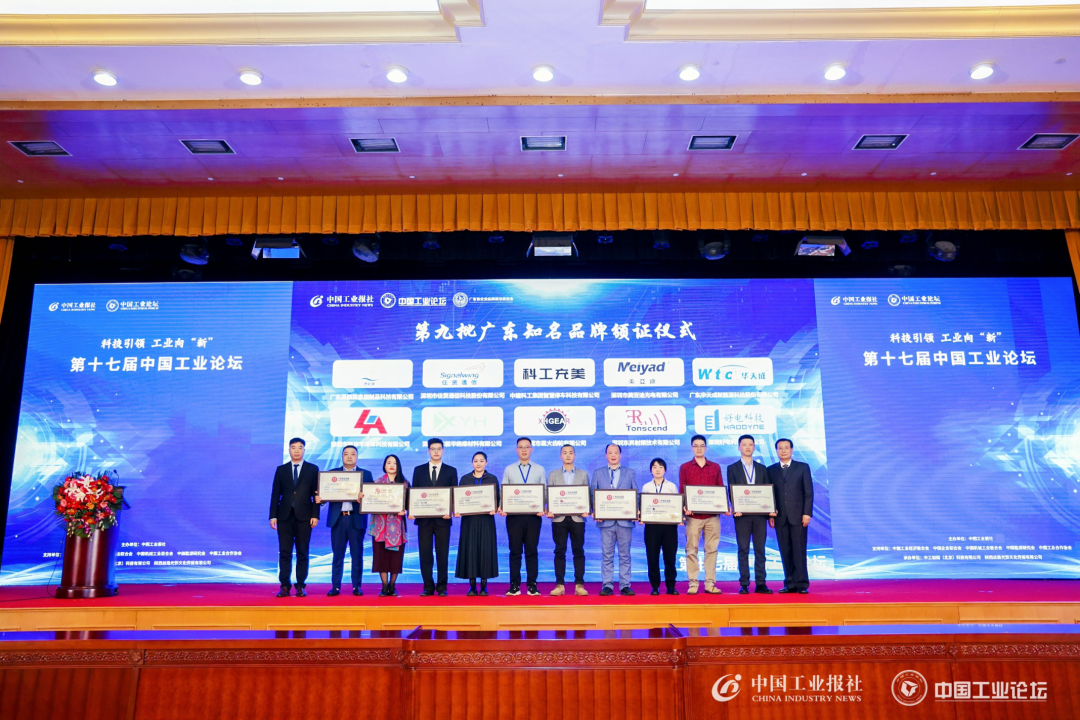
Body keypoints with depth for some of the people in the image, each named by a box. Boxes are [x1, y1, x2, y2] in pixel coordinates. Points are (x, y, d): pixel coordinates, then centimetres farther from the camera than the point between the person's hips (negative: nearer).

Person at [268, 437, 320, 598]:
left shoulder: (312, 469, 7)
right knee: (284, 553, 1)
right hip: (285, 516, 1)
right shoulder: (281, 470, 10)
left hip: (304, 516, -1)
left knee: (302, 553, 2)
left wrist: (315, 515, -5)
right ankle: (285, 586, 6)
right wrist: (273, 516, 0)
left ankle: (300, 586, 7)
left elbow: (316, 493, 3)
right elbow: (275, 494, 7)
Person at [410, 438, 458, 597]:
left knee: (442, 554, 2)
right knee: (425, 554, 2)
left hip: (442, 518, -1)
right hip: (423, 518, 1)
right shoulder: (418, 470, 10)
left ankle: (442, 587, 10)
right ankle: (428, 587, 10)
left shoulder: (451, 471, 7)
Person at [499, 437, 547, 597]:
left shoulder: (540, 470, 9)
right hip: (513, 515, 0)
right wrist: (501, 508, -11)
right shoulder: (509, 470, 9)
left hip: (534, 515, 0)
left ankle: (532, 585, 10)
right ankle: (514, 585, 9)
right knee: (515, 551, 3)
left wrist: (543, 508, -12)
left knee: (531, 551, 3)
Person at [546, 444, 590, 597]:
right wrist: (549, 511, -11)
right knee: (560, 551, 2)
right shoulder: (553, 474, 10)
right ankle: (559, 585, 7)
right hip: (559, 518, 0)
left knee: (578, 551, 1)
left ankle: (579, 585, 6)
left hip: (577, 518, 0)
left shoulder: (583, 474, 10)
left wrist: (586, 510, -11)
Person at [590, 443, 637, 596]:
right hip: (606, 520, 0)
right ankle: (607, 585, 6)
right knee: (607, 555, 1)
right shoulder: (598, 473, 11)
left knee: (625, 554, 3)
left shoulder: (630, 473, 11)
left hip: (625, 520, 0)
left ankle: (625, 586, 8)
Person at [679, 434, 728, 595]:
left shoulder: (715, 467, 14)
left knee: (711, 549, 2)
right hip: (693, 515, -1)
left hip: (712, 514, 2)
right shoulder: (685, 467, 9)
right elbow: (682, 491, 4)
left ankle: (710, 583, 8)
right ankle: (693, 583, 3)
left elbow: (721, 490, 11)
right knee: (691, 549, -2)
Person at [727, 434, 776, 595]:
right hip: (742, 515, -2)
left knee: (760, 550, 3)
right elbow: (732, 491, -1)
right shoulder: (732, 468, 7)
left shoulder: (762, 468, 14)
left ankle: (760, 584, 7)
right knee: (743, 550, 1)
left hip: (760, 514, 2)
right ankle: (744, 585, 3)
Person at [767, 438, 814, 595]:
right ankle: (790, 584, 7)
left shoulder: (803, 467, 6)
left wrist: (807, 513, -8)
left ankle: (802, 584, 0)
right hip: (780, 517, 2)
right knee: (785, 552, 3)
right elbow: (769, 494, 9)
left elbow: (809, 492, 1)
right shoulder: (771, 470, 11)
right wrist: (770, 515, 2)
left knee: (799, 551, -4)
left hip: (798, 516, -2)